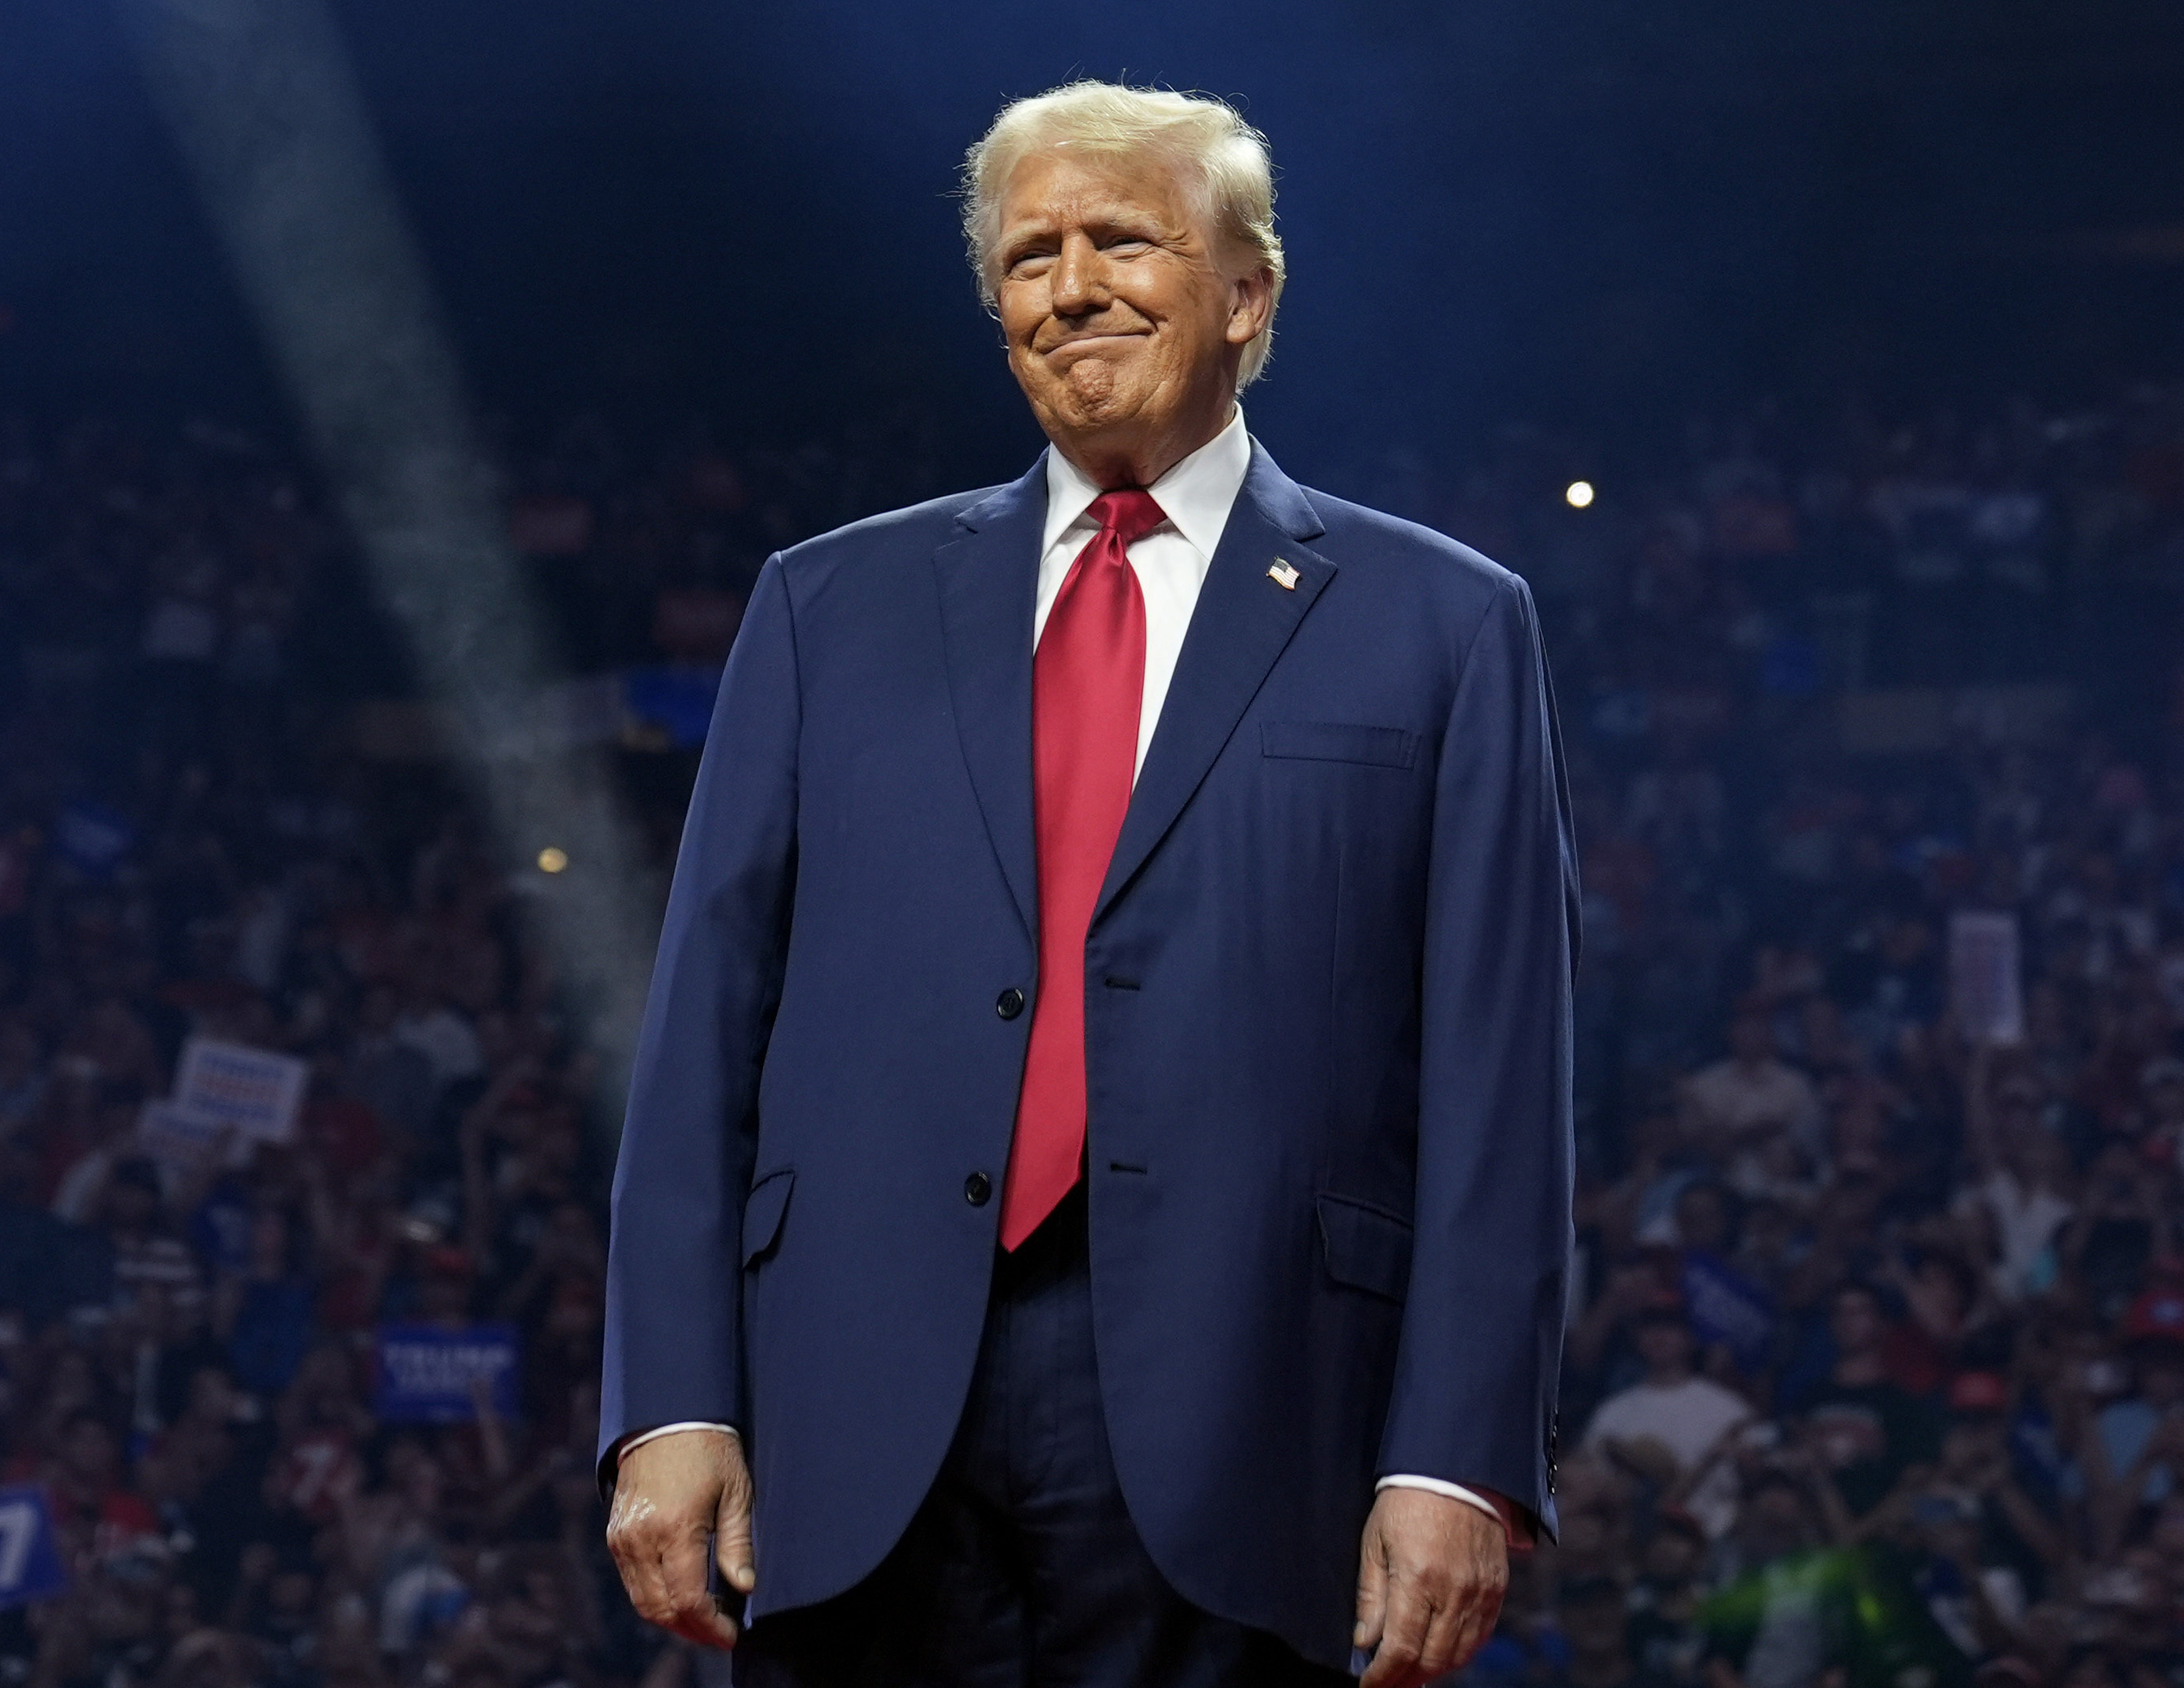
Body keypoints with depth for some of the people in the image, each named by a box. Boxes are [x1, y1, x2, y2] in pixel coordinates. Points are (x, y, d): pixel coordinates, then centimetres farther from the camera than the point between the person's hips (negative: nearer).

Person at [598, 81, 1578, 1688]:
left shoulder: (1441, 629, 8)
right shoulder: (834, 606, 15)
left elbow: (1496, 1075, 1)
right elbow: (710, 1016, 9)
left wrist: (1458, 1457, -9)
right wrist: (673, 1401, -1)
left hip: (1224, 1436, -2)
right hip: (864, 1428, 2)